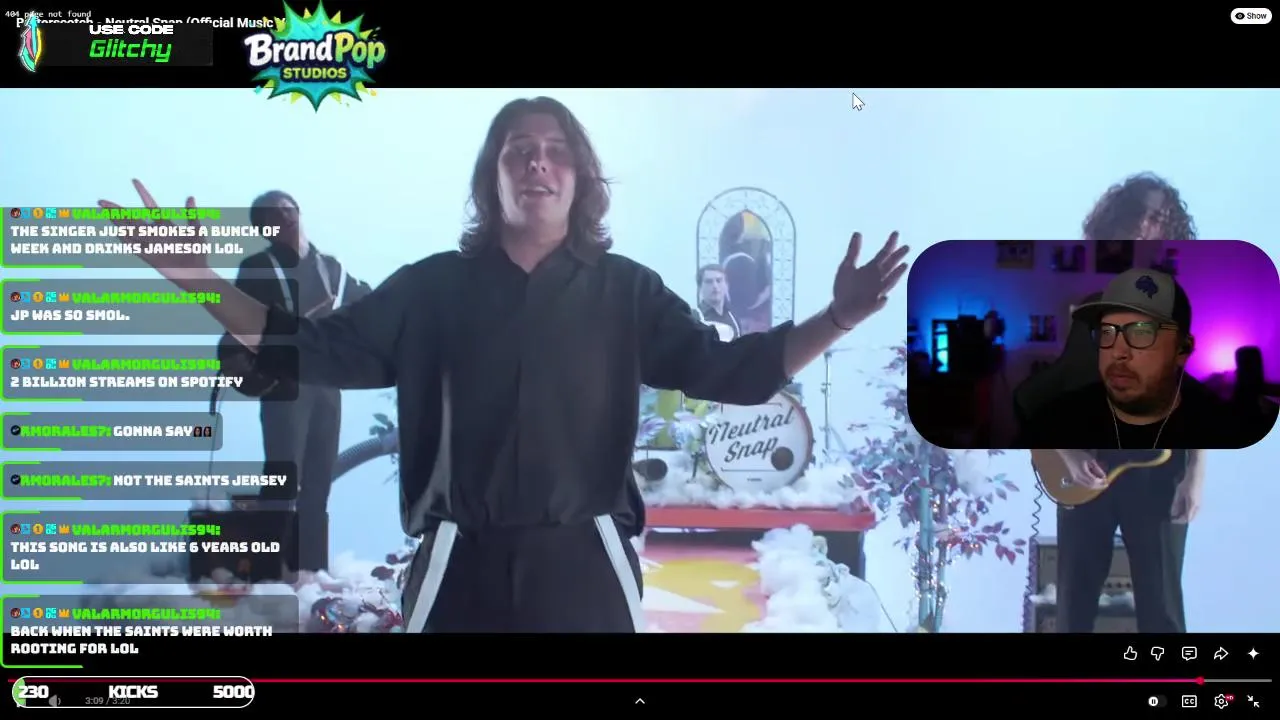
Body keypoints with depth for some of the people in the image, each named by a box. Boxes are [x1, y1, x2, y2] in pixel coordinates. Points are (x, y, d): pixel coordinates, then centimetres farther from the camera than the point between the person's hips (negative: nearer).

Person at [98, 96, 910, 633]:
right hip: (464, 562, 1)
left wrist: (835, 321, -14)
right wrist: (203, 281, -7)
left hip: (584, 562, 0)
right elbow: (319, 348, 4)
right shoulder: (435, 287, 6)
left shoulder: (626, 290, 5)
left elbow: (727, 369, 1)